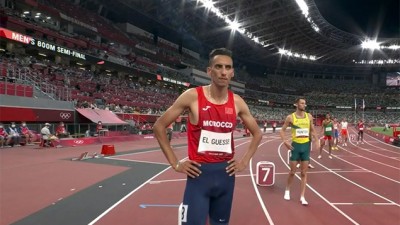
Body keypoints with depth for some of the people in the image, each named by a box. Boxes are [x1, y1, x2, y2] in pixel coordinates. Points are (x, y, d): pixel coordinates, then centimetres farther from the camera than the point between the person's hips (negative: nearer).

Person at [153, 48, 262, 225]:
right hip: (199, 172, -4)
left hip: (226, 172, 4)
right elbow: (159, 126, -5)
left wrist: (244, 161, 6)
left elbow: (257, 133, 17)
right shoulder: (192, 96, -9)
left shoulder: (237, 102, 2)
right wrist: (175, 163, -7)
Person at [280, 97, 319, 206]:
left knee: (304, 173, 5)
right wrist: (285, 141, -14)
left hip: (306, 145, 3)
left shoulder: (309, 116, 4)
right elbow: (282, 130, 1)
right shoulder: (290, 117, -5)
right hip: (295, 145, -2)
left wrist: (316, 140, -1)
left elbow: (312, 130, 14)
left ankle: (302, 197, 12)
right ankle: (287, 190, 30)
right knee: (292, 171, 6)